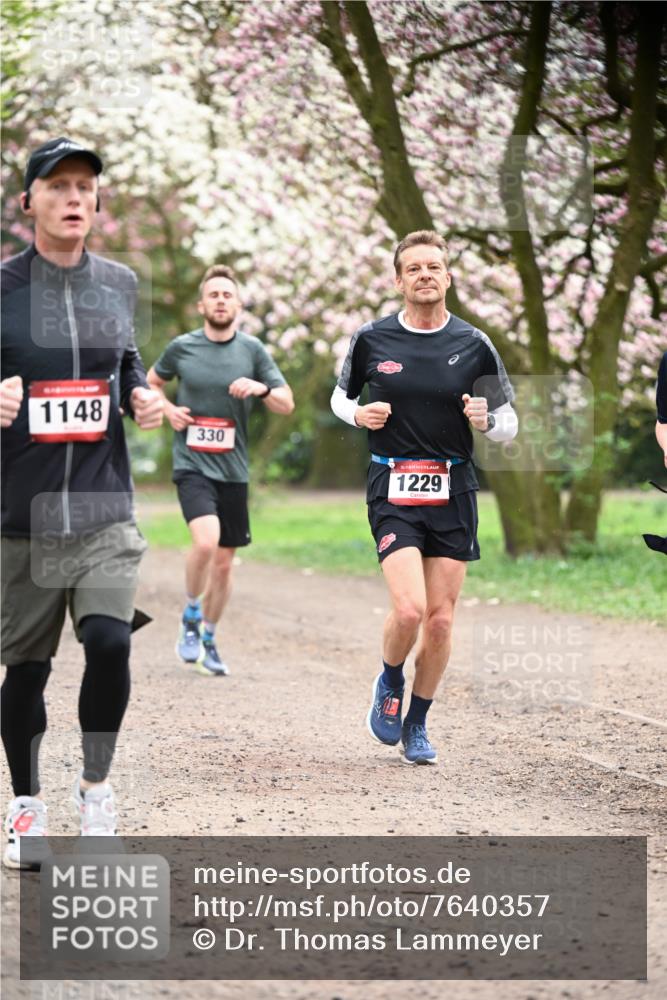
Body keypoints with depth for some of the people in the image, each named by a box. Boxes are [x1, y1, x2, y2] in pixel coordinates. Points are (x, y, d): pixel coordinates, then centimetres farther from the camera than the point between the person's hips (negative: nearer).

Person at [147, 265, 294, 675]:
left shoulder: (253, 350, 2)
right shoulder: (182, 347, 1)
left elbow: (287, 404, 3)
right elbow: (152, 383, 18)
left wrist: (261, 388, -17)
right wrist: (168, 409, -2)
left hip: (233, 470, 3)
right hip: (192, 464, -3)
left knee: (224, 561, 9)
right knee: (206, 541, -25)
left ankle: (208, 640, 27)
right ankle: (191, 617, -1)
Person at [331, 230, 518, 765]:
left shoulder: (473, 344, 2)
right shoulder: (372, 339, 1)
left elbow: (509, 425, 8)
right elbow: (341, 396, 17)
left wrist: (487, 419, -15)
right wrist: (359, 414, -5)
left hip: (453, 491, 2)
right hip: (392, 490, -2)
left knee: (440, 619, 3)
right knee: (409, 608, -18)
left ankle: (417, 723, 22)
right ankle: (390, 681, 14)